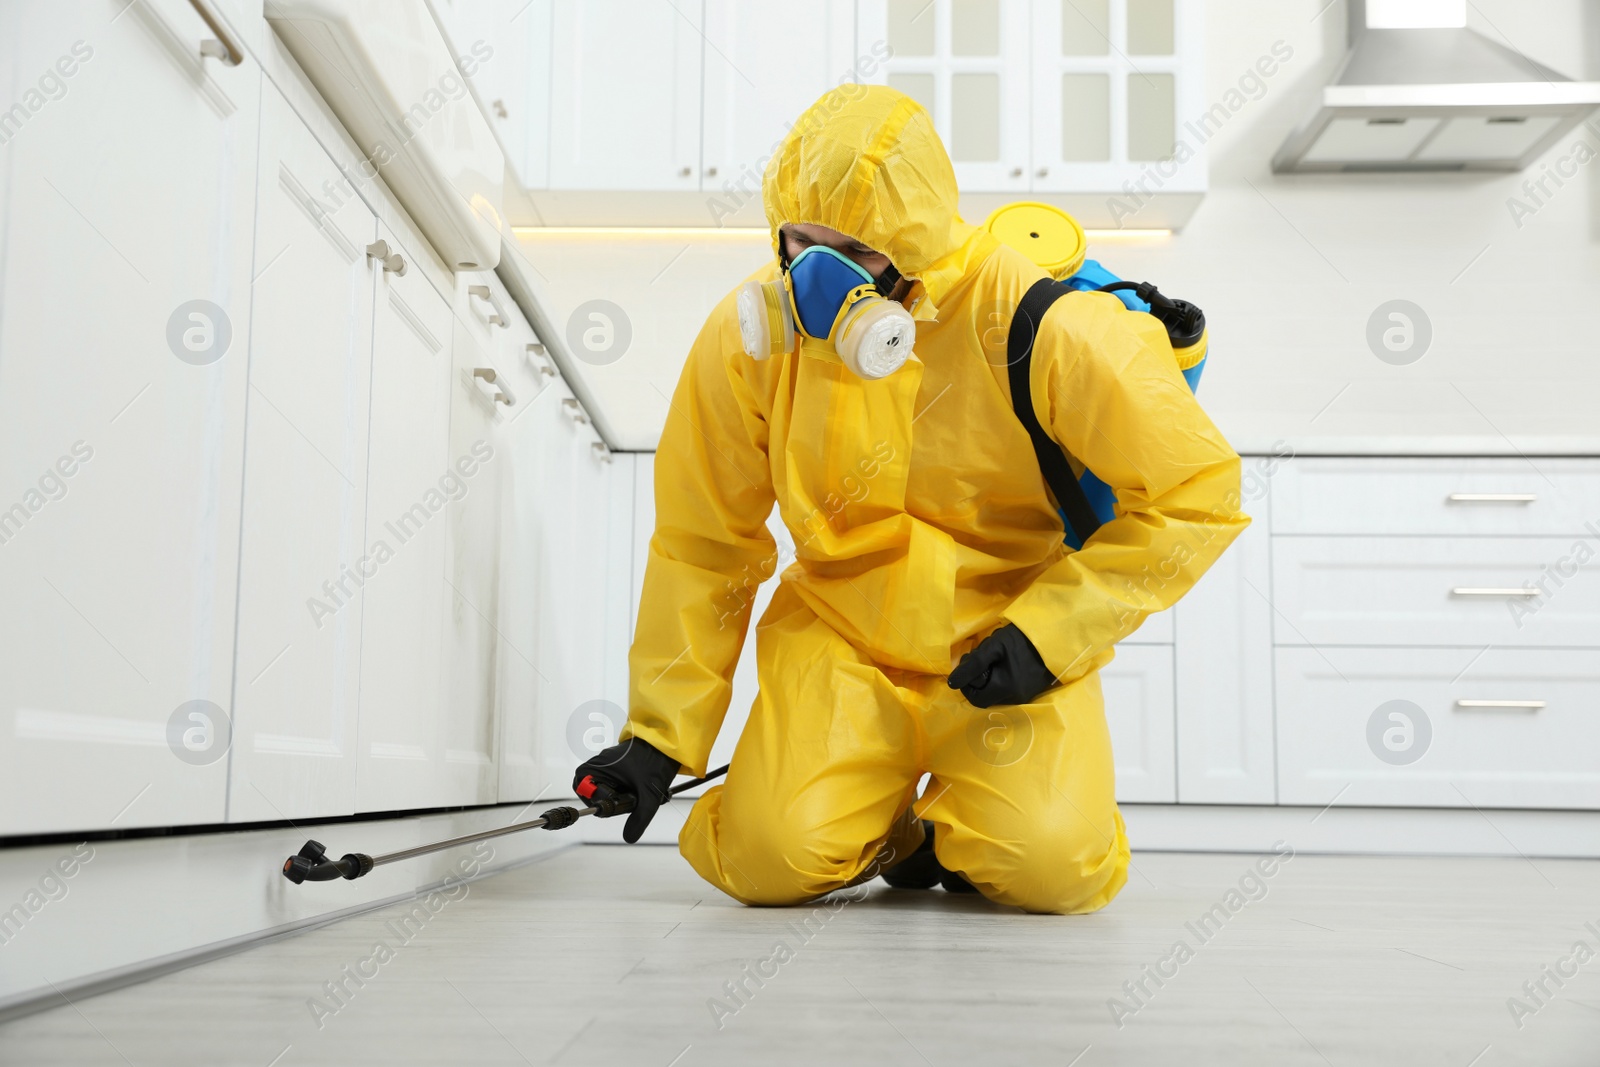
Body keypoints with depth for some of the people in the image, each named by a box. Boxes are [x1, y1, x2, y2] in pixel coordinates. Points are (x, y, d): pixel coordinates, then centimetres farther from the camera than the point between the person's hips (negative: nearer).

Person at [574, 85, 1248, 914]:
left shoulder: (1036, 324, -20)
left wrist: (1049, 630, -17)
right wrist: (661, 733, 0)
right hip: (836, 635, 2)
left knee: (1050, 868, -22)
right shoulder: (747, 335, -10)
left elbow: (1195, 490, -11)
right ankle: (885, 827, 17)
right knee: (769, 861, -19)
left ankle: (957, 825, 15)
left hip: (1009, 637, -1)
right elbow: (702, 544, 1)